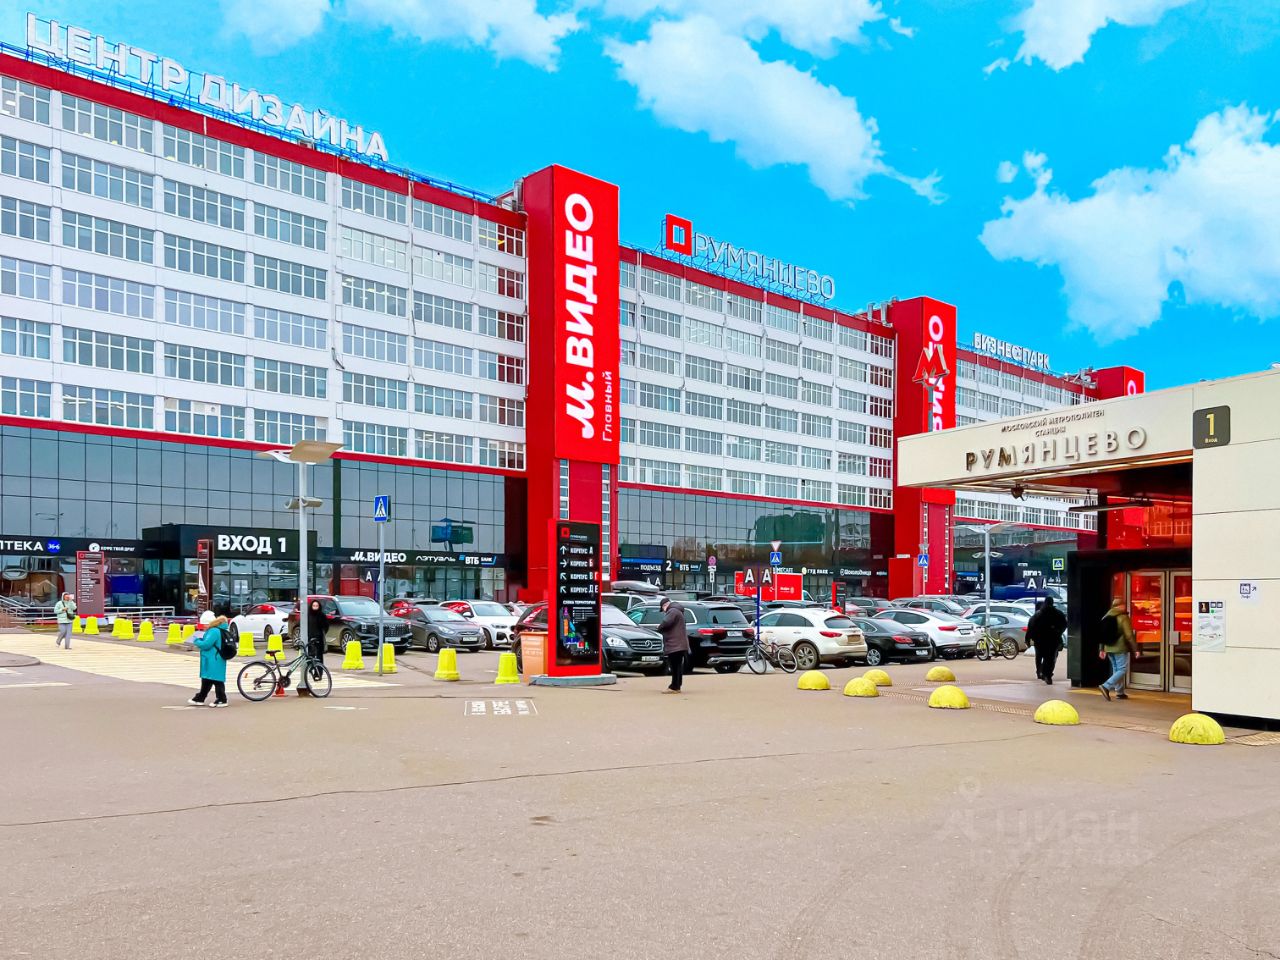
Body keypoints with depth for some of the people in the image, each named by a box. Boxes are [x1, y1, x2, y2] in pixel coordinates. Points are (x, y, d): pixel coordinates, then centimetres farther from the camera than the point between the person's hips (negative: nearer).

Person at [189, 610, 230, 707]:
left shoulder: (214, 632, -19)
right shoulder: (212, 631, 15)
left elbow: (206, 644, -24)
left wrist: (197, 641, -8)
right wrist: (200, 640, 11)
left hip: (214, 662, -11)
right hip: (210, 662, 11)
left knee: (217, 681, -4)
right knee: (206, 681, 18)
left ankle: (222, 700, 1)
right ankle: (200, 699, 27)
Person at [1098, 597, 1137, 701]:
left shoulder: (1106, 617, 10)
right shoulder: (1123, 617, -11)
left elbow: (1102, 635, 13)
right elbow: (1129, 636, -15)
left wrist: (1101, 649, 17)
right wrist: (1135, 649, -9)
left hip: (1109, 649, 7)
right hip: (1121, 649, -7)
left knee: (1116, 669, 16)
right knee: (1122, 670, -3)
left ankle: (1120, 692, 19)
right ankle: (1106, 686, -17)